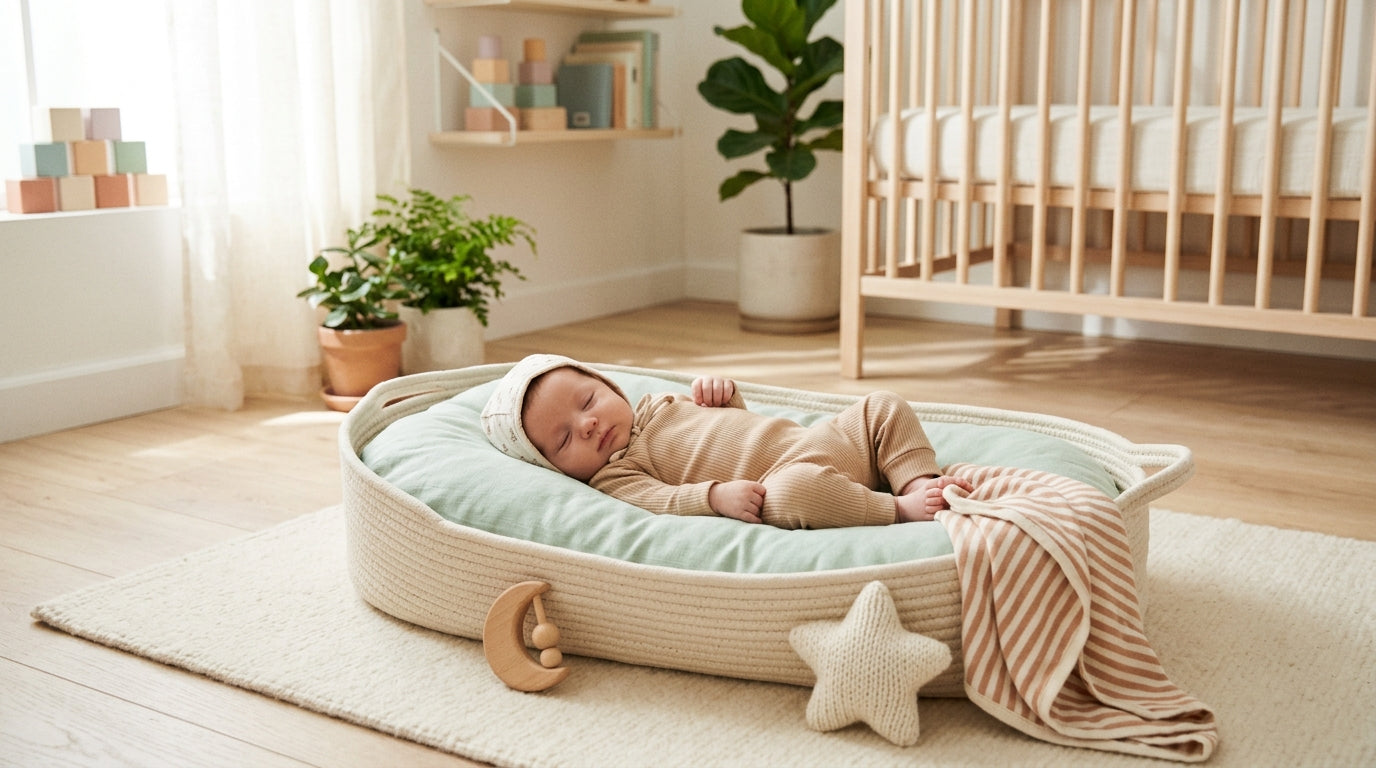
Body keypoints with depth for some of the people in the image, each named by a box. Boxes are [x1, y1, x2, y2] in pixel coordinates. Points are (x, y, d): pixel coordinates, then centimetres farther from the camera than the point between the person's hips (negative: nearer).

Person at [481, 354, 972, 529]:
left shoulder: (656, 405, 21)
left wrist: (720, 391, 9)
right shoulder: (612, 476, -3)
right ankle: (899, 509, -23)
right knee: (795, 489, -42)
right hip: (778, 484, -9)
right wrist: (714, 495, -36)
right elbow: (661, 501, -21)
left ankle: (921, 480, -10)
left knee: (884, 409, 9)